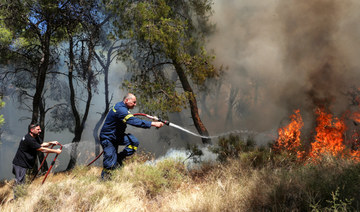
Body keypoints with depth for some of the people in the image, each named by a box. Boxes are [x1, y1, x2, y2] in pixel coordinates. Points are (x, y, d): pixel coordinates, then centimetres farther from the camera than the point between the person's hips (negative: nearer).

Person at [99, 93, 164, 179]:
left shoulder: (121, 107, 5)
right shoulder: (120, 109, -27)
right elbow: (135, 122, -37)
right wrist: (153, 123, -42)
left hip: (117, 136, 9)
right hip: (108, 138, -9)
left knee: (134, 141, -15)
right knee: (111, 165, -10)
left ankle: (118, 159, -2)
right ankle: (104, 178, 15)